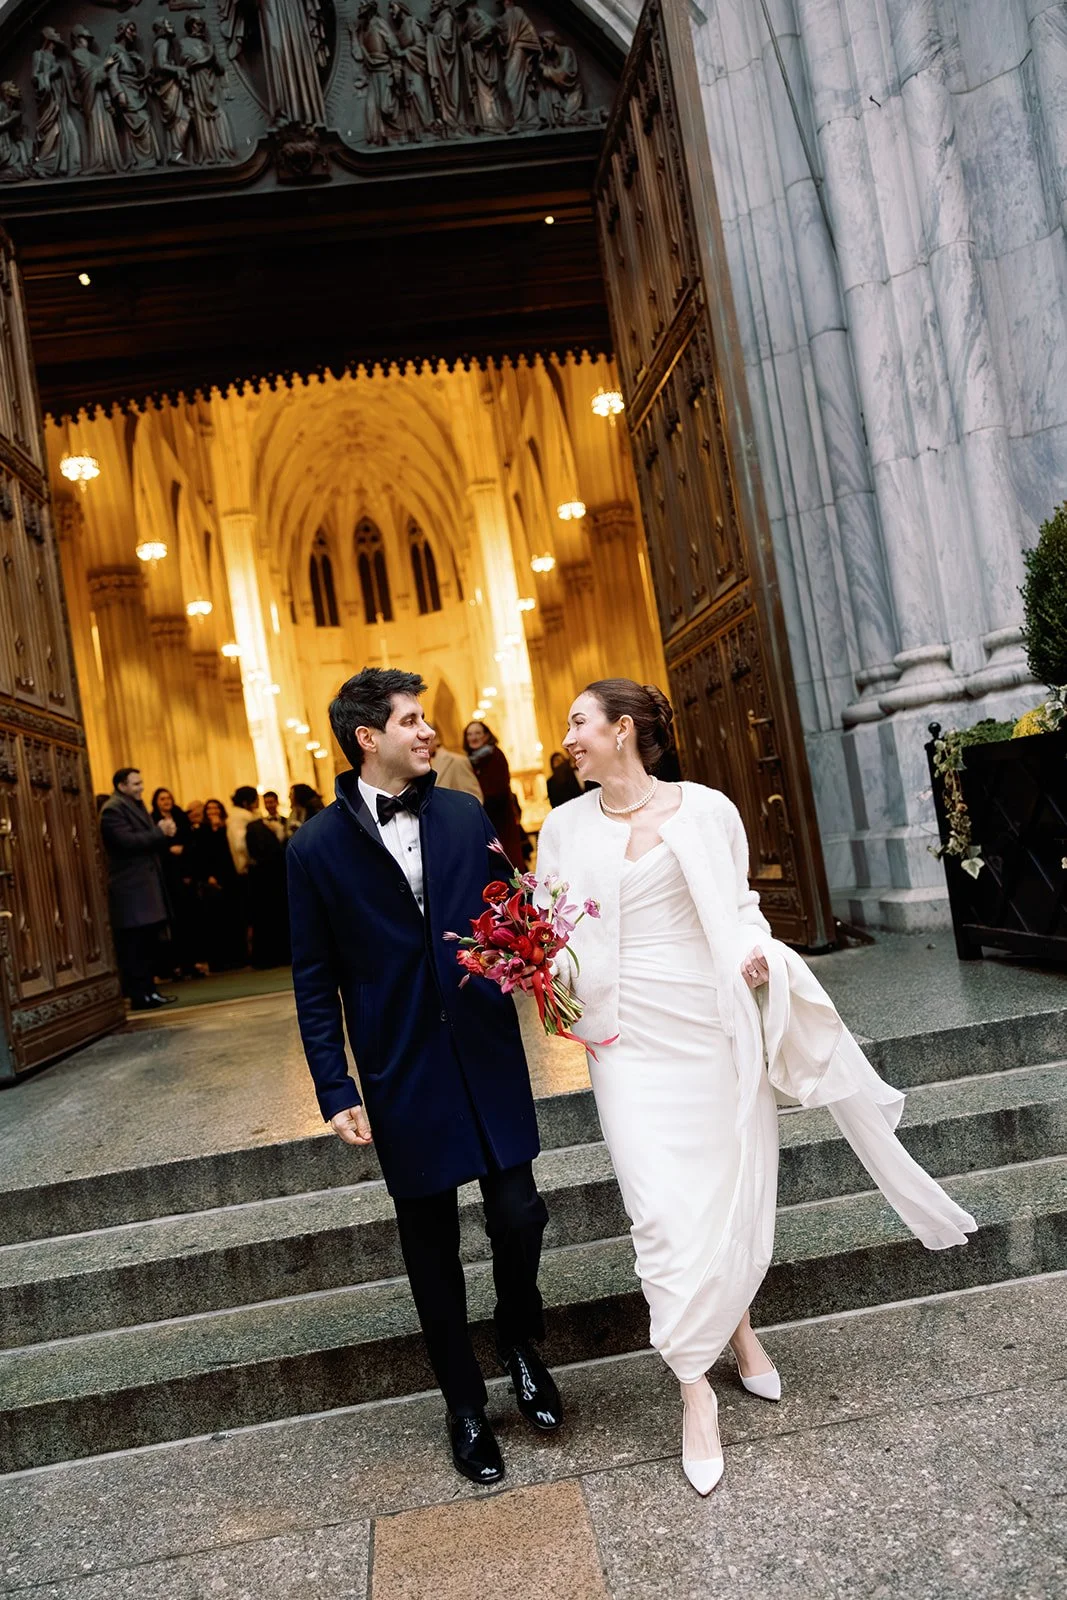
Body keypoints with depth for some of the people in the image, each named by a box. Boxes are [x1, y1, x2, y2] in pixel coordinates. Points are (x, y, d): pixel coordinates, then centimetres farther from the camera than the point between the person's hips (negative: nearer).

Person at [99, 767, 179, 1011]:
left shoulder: (138, 806, 20)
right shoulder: (113, 810, -9)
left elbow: (153, 844, 22)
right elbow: (127, 841, -22)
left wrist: (167, 834, 1)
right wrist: (159, 832, -15)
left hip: (147, 885, 10)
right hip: (131, 889, -10)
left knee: (150, 942, 11)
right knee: (135, 945, -7)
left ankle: (148, 990, 17)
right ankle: (139, 995, -4)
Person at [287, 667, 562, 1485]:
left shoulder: (466, 815, 0)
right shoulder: (317, 846, -6)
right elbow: (316, 982, -3)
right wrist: (337, 1092, -5)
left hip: (488, 1056, 2)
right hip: (404, 1075, -1)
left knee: (519, 1215, 5)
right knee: (431, 1243, 13)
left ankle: (521, 1345, 39)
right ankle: (466, 1405, 36)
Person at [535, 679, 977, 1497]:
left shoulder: (705, 809, -4)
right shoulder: (565, 827, 2)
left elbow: (738, 906, 4)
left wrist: (755, 955, -15)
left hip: (712, 1025, 0)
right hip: (633, 1037, 1)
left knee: (730, 1190, 13)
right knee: (664, 1210, -1)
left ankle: (737, 1322, 42)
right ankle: (696, 1390, 16)